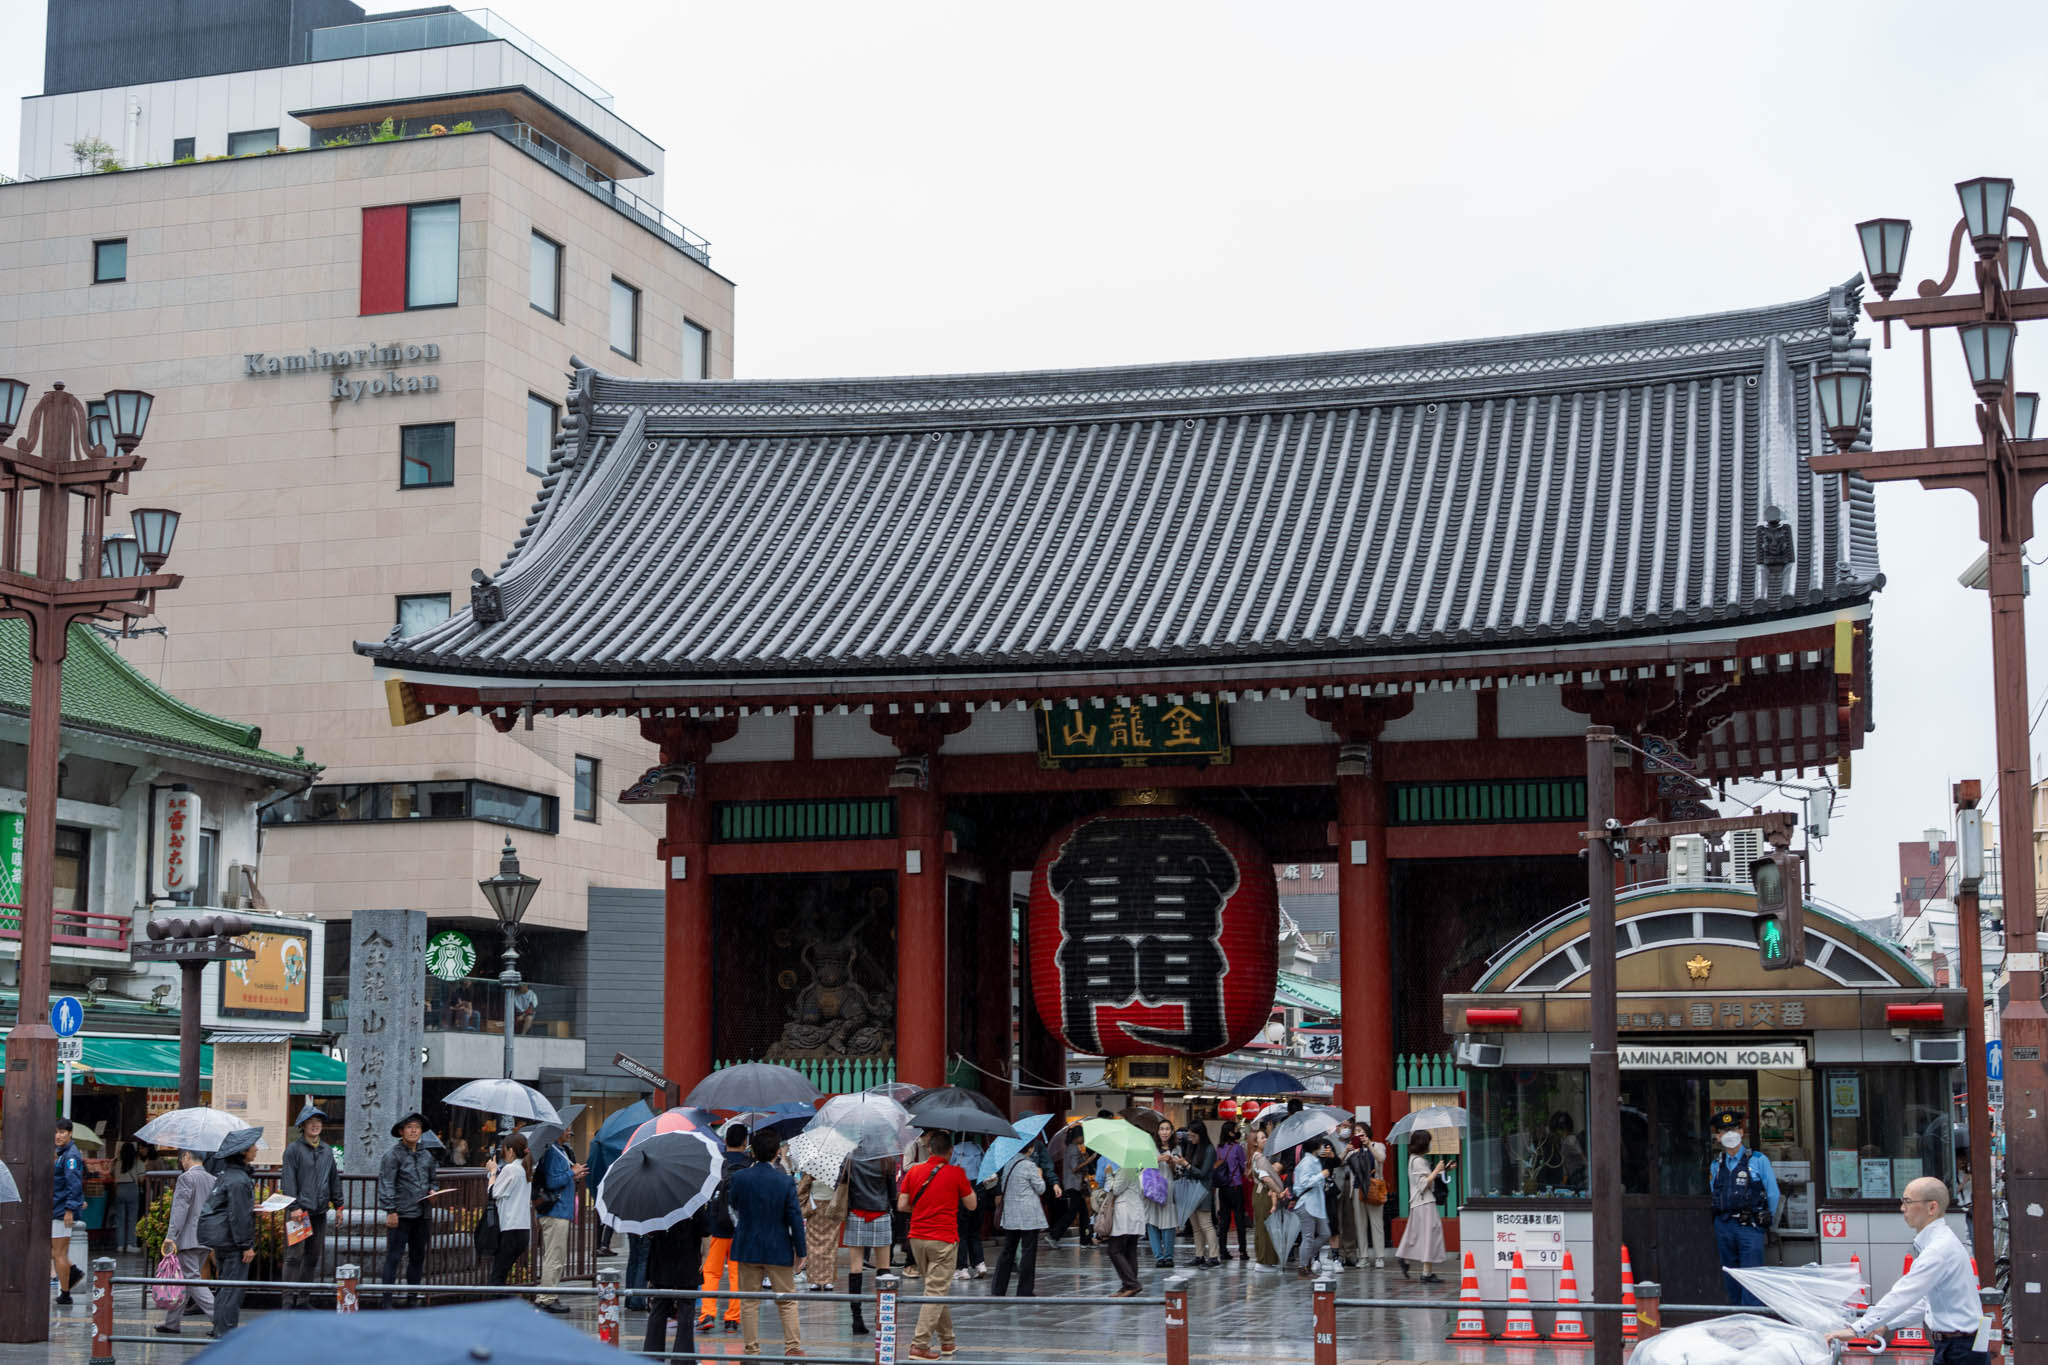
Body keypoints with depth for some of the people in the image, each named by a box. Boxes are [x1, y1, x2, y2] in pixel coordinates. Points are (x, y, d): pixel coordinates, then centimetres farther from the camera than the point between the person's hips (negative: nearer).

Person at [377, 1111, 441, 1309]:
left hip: (423, 1216, 7)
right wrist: (391, 1211, -16)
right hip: (401, 1215, -7)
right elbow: (386, 1184, -11)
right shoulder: (394, 1154, -7)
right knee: (393, 1257, -6)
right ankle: (387, 1301, -4)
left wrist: (432, 1191, 4)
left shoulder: (426, 1156, 13)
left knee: (418, 1257, 13)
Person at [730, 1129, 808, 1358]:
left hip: (747, 1249, 1)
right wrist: (800, 1251, -1)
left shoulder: (740, 1178, -9)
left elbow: (732, 1204, 10)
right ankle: (792, 1346, 8)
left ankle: (751, 1348, 13)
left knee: (749, 1302, 10)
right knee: (787, 1300, 11)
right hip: (778, 1250, -1)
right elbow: (795, 1218, -10)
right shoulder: (786, 1181, -13)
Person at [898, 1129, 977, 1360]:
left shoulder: (914, 1172, 3)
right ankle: (919, 1345, -12)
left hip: (917, 1238, 5)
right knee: (936, 1291, -4)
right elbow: (971, 1204, 3)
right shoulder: (956, 1174, -7)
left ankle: (947, 1340, 26)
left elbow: (902, 1205, 4)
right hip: (943, 1239, -5)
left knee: (936, 1288, 18)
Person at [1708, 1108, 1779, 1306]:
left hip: (1749, 1226, -5)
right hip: (1724, 1227, 5)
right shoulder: (1716, 1165, 13)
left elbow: (1773, 1194, 3)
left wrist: (1764, 1220, 7)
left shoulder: (1758, 1160, 0)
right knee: (1731, 1280, 9)